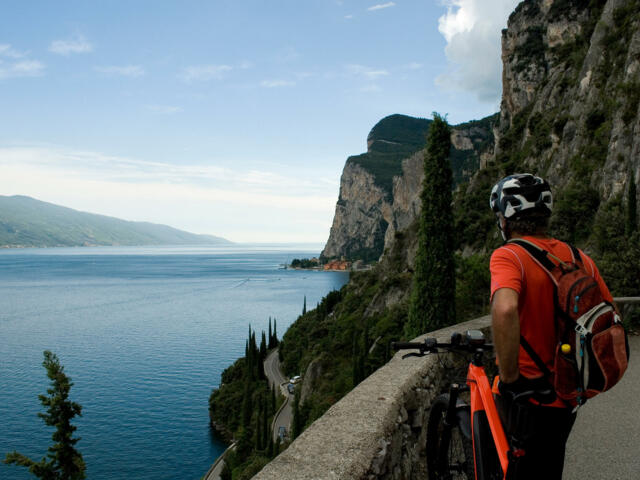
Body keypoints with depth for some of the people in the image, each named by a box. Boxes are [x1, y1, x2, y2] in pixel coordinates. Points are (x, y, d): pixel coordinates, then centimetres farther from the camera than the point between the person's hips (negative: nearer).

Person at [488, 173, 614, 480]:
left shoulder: (508, 256, -17)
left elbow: (505, 309, -37)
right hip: (566, 400, 6)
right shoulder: (579, 259, 2)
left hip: (524, 398, -6)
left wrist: (509, 377, -26)